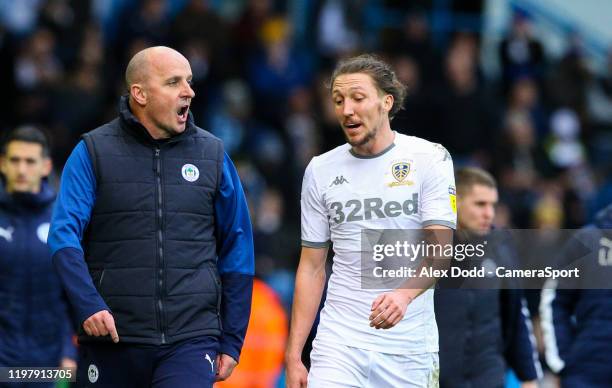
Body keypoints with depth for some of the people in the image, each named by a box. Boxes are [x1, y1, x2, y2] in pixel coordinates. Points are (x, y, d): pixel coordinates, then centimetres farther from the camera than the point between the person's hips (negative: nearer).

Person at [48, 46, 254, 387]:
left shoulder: (213, 155, 9)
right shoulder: (93, 152, 2)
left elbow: (237, 248, 13)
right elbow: (64, 235, -7)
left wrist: (231, 342, 10)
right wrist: (88, 304, -23)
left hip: (191, 342, 0)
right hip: (111, 340, 0)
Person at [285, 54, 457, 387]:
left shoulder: (430, 159, -1)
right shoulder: (320, 170, 7)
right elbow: (311, 268, 10)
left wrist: (404, 294, -32)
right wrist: (293, 356, 4)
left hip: (410, 347, -1)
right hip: (339, 344, 1)